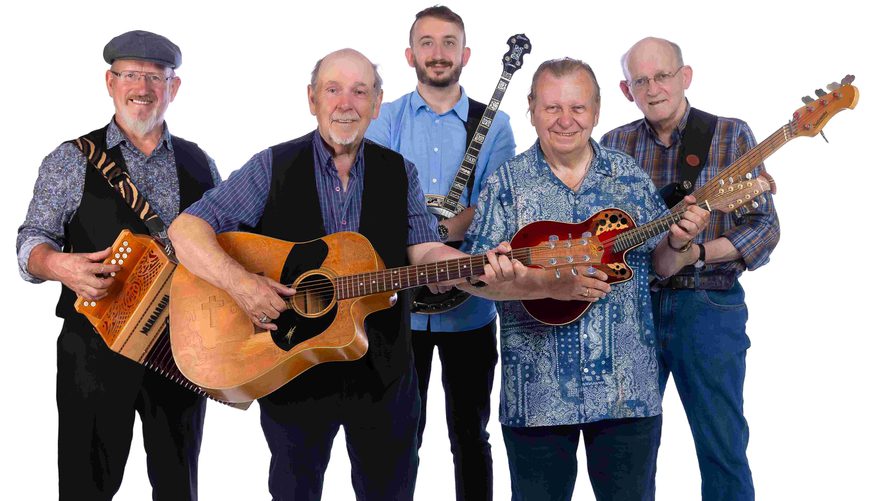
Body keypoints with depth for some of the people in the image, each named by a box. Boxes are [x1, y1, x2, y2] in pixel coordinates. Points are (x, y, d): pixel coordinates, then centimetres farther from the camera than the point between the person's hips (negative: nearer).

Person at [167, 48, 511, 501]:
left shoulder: (400, 173, 4)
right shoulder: (274, 167, -6)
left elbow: (424, 251, -5)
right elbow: (185, 229, -10)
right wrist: (239, 282, -27)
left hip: (385, 372, 3)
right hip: (290, 372, -2)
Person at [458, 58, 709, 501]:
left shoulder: (631, 176, 5)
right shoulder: (507, 183, -2)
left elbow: (660, 263, 11)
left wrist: (677, 243, -12)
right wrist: (548, 284, -23)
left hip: (629, 391, 2)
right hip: (536, 393, -1)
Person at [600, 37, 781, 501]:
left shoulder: (731, 135, -2)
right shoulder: (614, 145, 6)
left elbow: (765, 227, -5)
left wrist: (699, 252, -20)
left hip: (707, 306, -2)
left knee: (723, 449, 1)